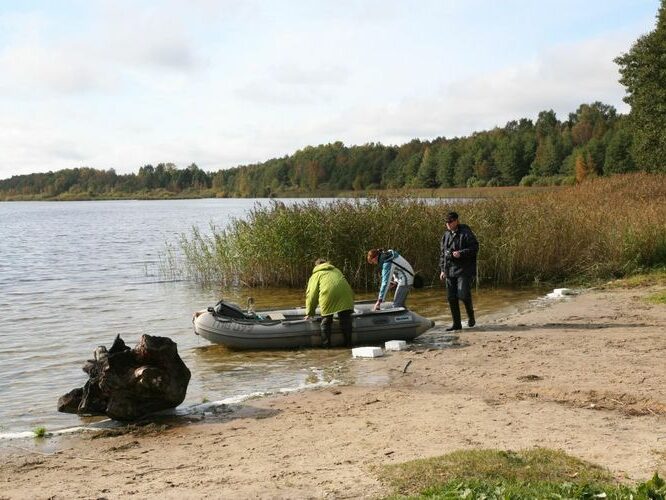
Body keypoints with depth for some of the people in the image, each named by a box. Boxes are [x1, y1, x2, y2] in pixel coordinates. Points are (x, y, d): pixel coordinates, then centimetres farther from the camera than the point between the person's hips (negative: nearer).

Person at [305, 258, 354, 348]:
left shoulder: (316, 275, 26)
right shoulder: (336, 270, 37)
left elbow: (312, 294, 22)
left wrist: (309, 313, 28)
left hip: (328, 294, -3)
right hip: (344, 291, 3)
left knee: (326, 321, 8)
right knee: (345, 319, 9)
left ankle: (326, 344, 9)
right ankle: (348, 343, 12)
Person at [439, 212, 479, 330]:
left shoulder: (466, 233, -6)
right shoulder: (446, 235, 14)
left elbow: (475, 248, -11)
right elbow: (442, 253, 19)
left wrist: (461, 253, -23)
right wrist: (443, 269, 13)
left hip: (464, 270, -6)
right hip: (450, 271, 6)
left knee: (463, 295, -14)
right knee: (451, 298, 4)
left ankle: (471, 316, 14)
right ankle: (456, 324, 12)